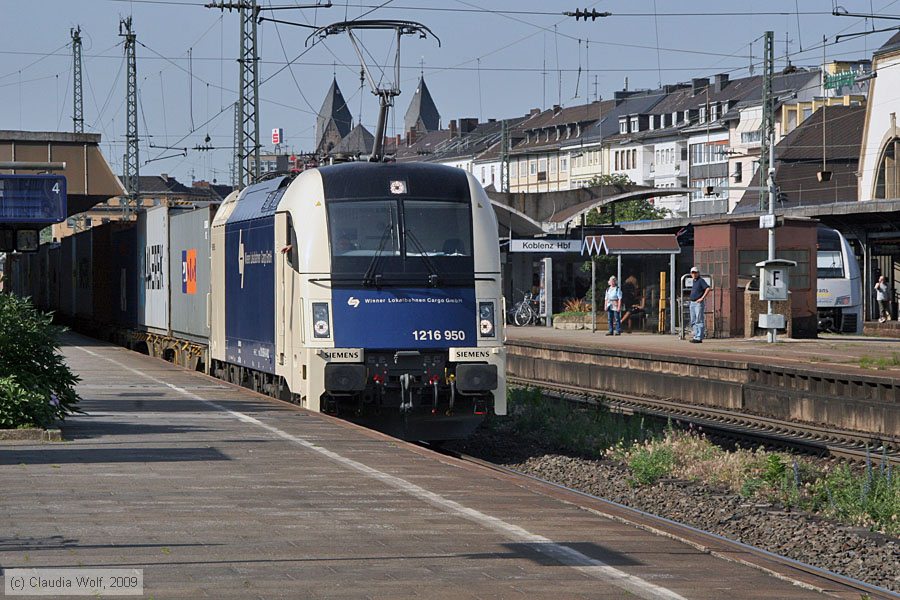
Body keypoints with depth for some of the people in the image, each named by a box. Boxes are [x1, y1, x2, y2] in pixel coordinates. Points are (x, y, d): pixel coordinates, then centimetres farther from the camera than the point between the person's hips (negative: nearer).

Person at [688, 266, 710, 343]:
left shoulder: (701, 280, -10)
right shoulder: (694, 281, 17)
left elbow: (708, 289, -23)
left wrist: (702, 298, -22)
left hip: (699, 303, -10)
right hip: (692, 303, 10)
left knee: (699, 321, -9)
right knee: (693, 321, 11)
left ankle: (699, 338, -11)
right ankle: (696, 336, 16)